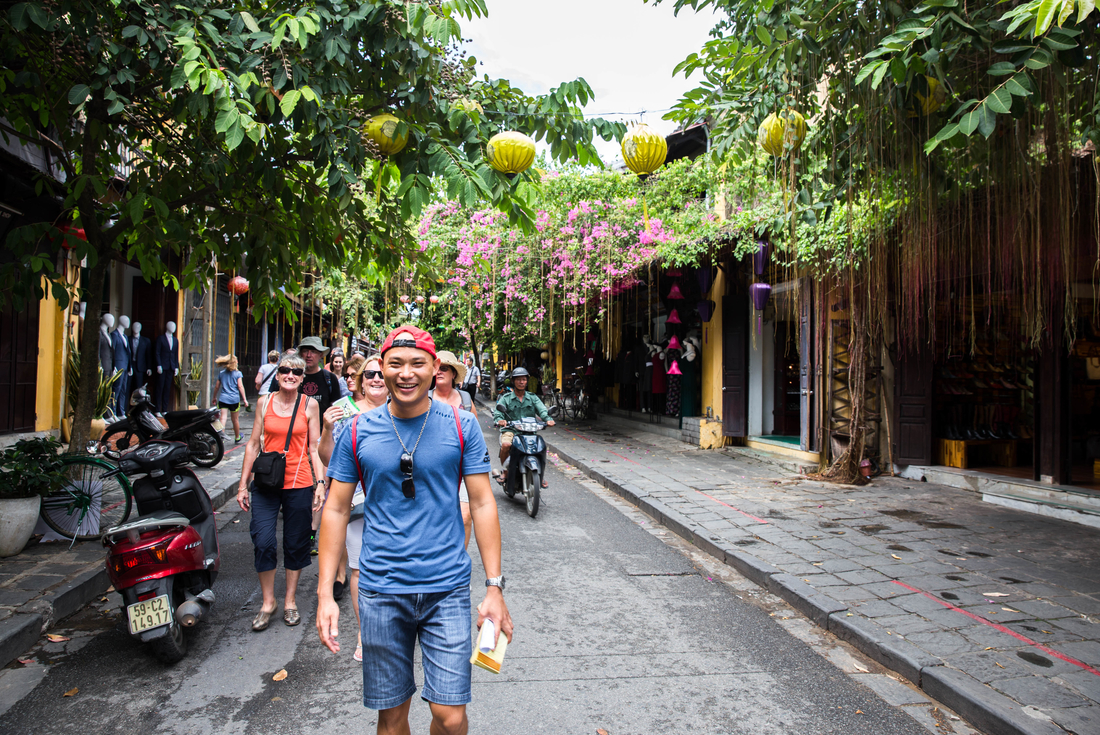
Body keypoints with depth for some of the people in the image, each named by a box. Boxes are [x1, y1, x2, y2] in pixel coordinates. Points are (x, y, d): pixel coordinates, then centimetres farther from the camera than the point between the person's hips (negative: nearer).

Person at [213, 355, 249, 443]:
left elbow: (216, 387, 13)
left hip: (222, 399, 2)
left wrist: (214, 398, 25)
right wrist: (244, 399, -6)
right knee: (235, 419, 12)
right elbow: (240, 387, -7)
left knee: (223, 419, -4)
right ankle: (237, 437, 29)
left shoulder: (221, 373, 9)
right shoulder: (238, 373, -2)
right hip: (234, 399, -2)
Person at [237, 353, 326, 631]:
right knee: (263, 542, -5)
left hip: (299, 483, -1)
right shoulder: (264, 403, 5)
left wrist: (320, 483, -4)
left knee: (295, 543, 8)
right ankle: (268, 601, 15)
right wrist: (243, 484, 7)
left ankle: (290, 601, 25)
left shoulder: (309, 405, 1)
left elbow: (314, 448, 3)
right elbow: (253, 444, 9)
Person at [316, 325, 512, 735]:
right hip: (381, 591, 1)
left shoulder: (462, 427, -4)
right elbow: (336, 510, 4)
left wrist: (494, 587, -6)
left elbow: (482, 505, -2)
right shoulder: (358, 432, -1)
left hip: (447, 587, -1)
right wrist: (325, 593, 0)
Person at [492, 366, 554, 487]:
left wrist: (548, 419, -23)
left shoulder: (533, 398, 15)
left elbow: (542, 409, -1)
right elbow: (497, 411, -4)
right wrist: (499, 420, -29)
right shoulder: (506, 398, 10)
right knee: (505, 444, -32)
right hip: (510, 430, -2)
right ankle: (504, 471, -6)